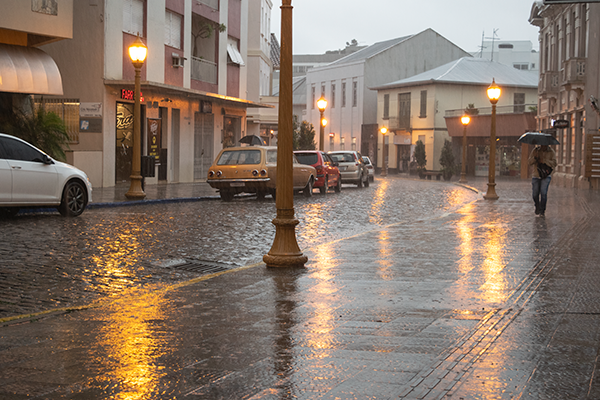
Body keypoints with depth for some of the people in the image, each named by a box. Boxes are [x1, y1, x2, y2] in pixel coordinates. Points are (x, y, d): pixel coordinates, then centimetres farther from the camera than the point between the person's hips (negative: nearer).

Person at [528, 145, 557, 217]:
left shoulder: (551, 152, -4)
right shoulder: (535, 150, 0)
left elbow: (554, 164, -13)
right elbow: (530, 162, -4)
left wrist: (544, 161, -24)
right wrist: (535, 158, -25)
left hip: (546, 176, -2)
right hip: (536, 176, 2)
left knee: (543, 192, -18)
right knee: (535, 194, -1)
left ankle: (542, 211, -8)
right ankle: (537, 207, 29)